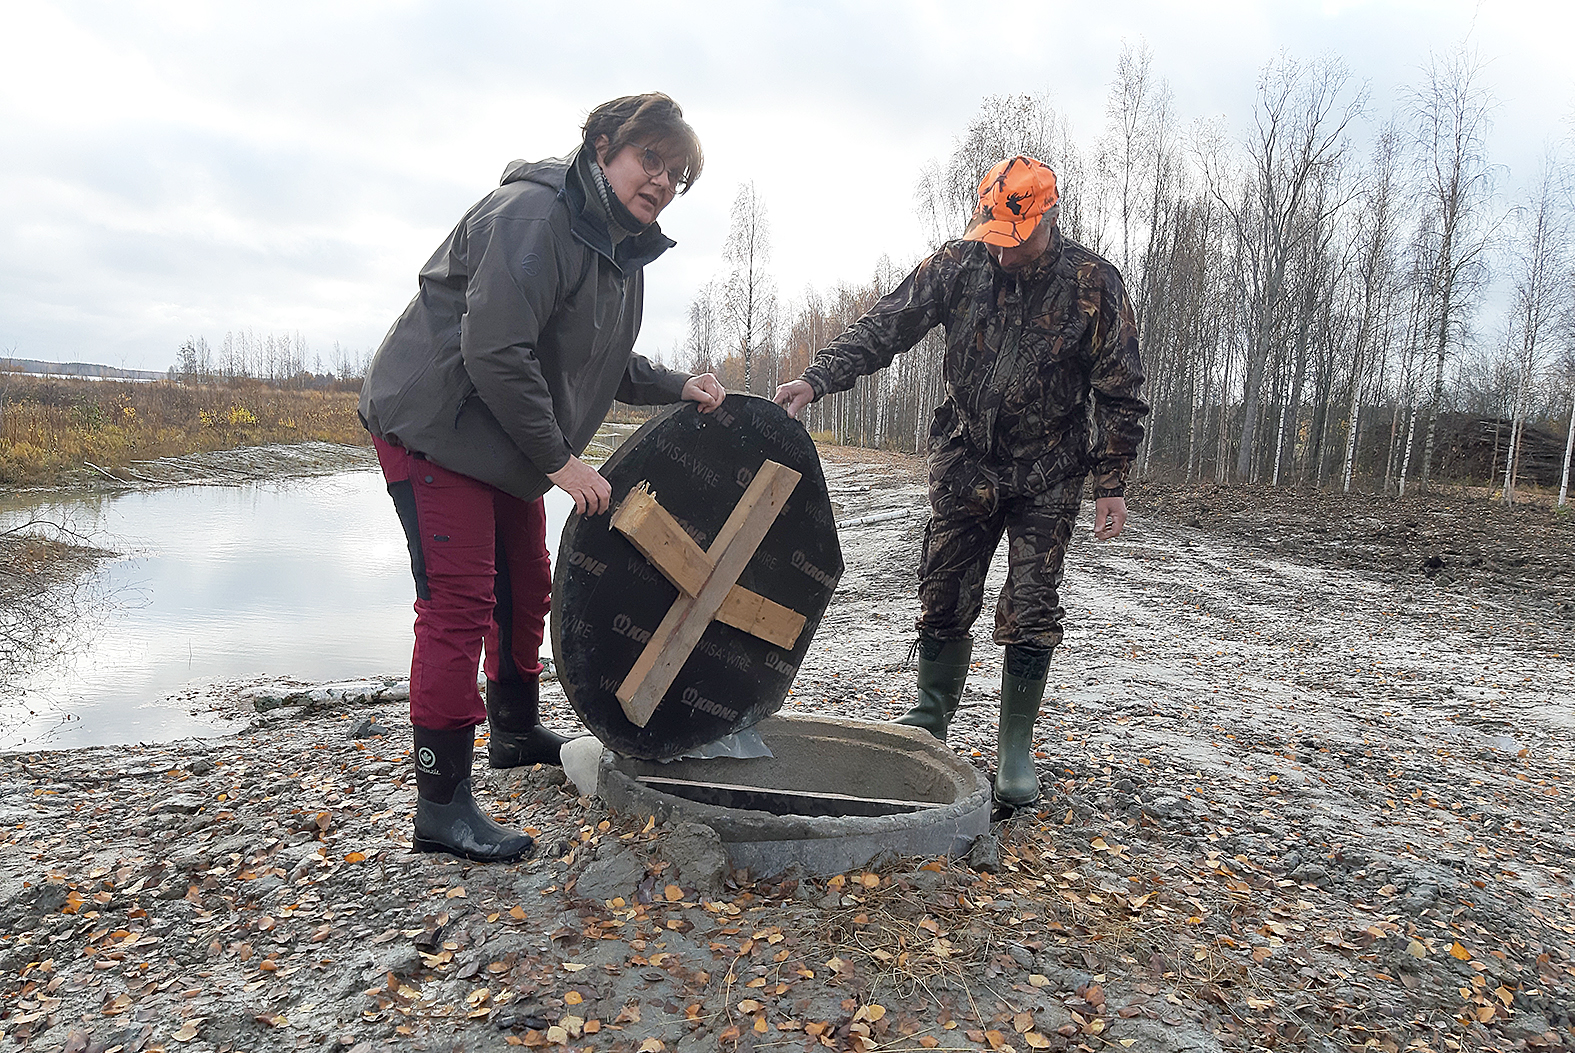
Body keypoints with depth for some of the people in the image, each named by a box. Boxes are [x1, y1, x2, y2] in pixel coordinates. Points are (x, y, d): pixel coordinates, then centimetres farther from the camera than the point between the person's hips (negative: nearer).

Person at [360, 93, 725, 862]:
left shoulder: (623, 252, 10)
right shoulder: (534, 214, -21)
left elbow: (603, 364, 18)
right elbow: (494, 351, -28)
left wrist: (677, 387, 1)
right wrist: (559, 459, -24)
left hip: (507, 444, 10)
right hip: (435, 424, -10)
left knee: (525, 590, 18)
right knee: (459, 604, -12)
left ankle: (516, 732, 39)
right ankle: (442, 805, -4)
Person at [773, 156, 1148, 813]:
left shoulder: (1094, 285, -11)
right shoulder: (959, 264, -6)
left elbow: (1119, 393, -6)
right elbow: (884, 326, -8)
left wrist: (1112, 485, -9)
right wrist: (817, 379, -21)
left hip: (1047, 476, -2)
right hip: (965, 464, 2)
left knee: (1029, 612, -2)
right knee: (944, 598, 6)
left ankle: (1015, 753, 11)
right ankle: (928, 721, 25)